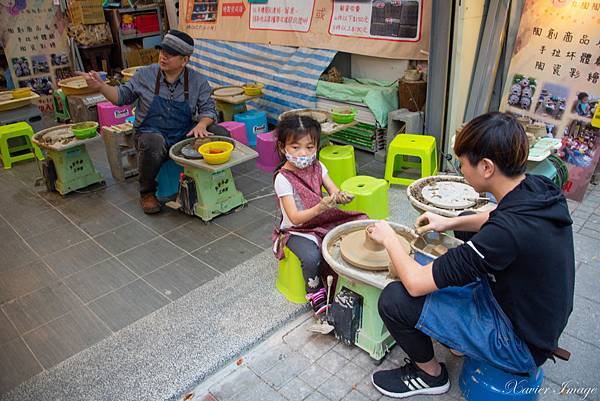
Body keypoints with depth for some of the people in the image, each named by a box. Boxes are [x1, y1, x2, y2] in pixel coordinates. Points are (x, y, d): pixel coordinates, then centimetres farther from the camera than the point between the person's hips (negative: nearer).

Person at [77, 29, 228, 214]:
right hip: (152, 134, -1)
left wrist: (201, 125, -22)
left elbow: (208, 108, -1)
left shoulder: (198, 80, 1)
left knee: (221, 134, -19)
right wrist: (100, 86, -7)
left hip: (185, 134, 2)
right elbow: (123, 96, 10)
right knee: (153, 143, -39)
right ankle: (147, 192, -10)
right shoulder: (145, 75, 2)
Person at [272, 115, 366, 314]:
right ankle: (316, 294, -3)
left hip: (322, 221, 6)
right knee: (311, 256, -32)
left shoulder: (317, 167, -1)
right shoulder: (283, 178, -19)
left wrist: (341, 197, -30)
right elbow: (295, 218, -23)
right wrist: (319, 208, -40)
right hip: (296, 230, -5)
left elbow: (334, 192, -5)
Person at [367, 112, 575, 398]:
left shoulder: (507, 232, -37)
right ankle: (458, 336, 29)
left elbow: (416, 284, -30)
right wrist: (451, 222, 6)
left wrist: (388, 238, -14)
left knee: (395, 299, -16)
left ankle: (430, 375, 11)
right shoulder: (540, 188, -11)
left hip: (518, 346, -8)